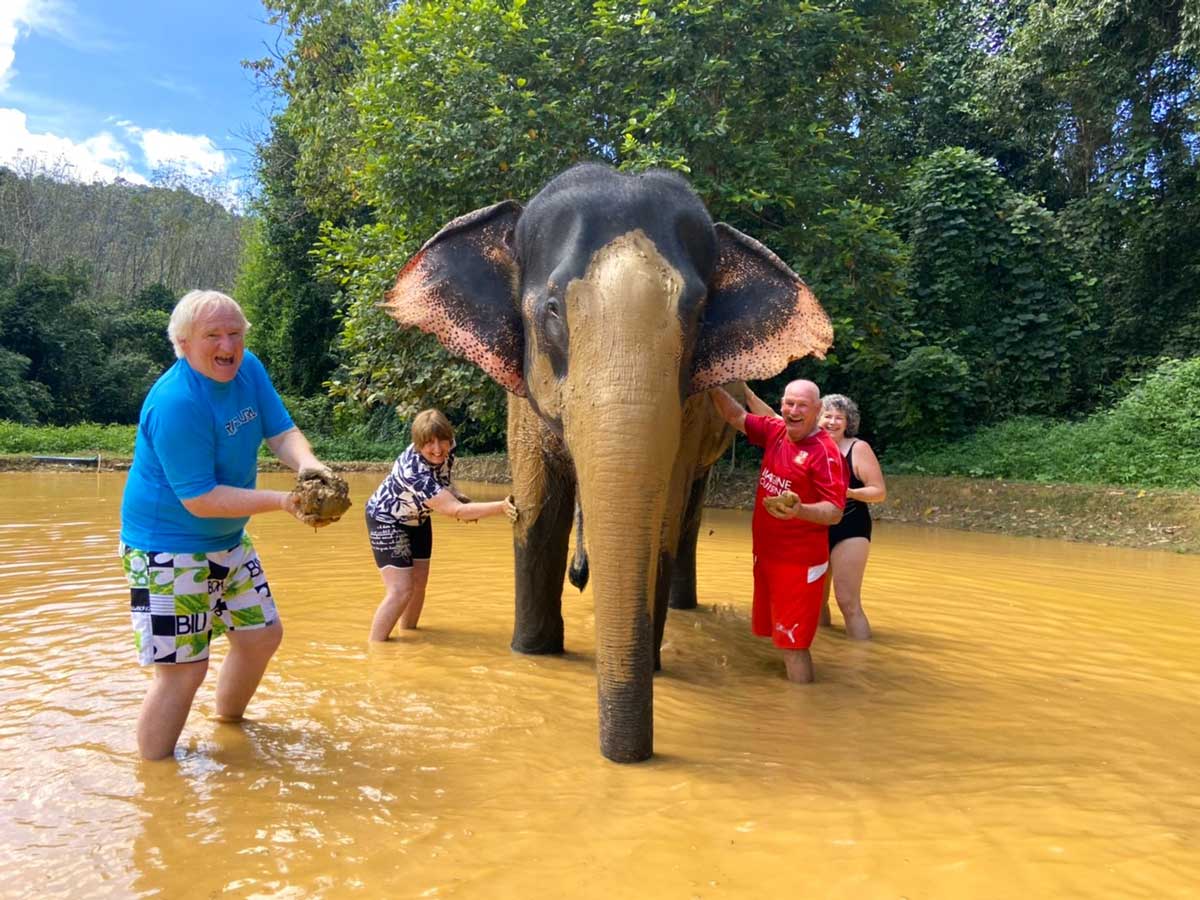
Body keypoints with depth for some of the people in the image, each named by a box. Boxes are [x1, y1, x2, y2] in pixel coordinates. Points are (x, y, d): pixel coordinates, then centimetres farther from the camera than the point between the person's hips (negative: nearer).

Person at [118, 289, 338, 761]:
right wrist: (282, 501, -30)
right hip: (168, 548, -8)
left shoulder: (247, 368, -4)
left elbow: (282, 431, -5)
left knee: (262, 634, 17)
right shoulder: (176, 403, -27)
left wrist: (307, 463, -27)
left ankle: (227, 722, 41)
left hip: (227, 540, 8)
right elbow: (200, 499, -26)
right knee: (184, 668, -6)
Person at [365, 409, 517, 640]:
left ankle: (407, 632, 31)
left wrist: (460, 497, -16)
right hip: (387, 519, -7)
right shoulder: (414, 471, -41)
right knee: (401, 590, -14)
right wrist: (501, 507, -53)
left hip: (416, 519, 7)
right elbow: (455, 511, -44)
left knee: (419, 582, 12)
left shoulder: (447, 449, -19)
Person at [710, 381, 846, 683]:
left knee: (792, 644, -3)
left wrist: (799, 510, -40)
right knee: (775, 635, 18)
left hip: (799, 563, -8)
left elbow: (835, 511, -22)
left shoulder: (825, 452, -18)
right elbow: (736, 416, 14)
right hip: (765, 554, 8)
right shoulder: (774, 431, 2)